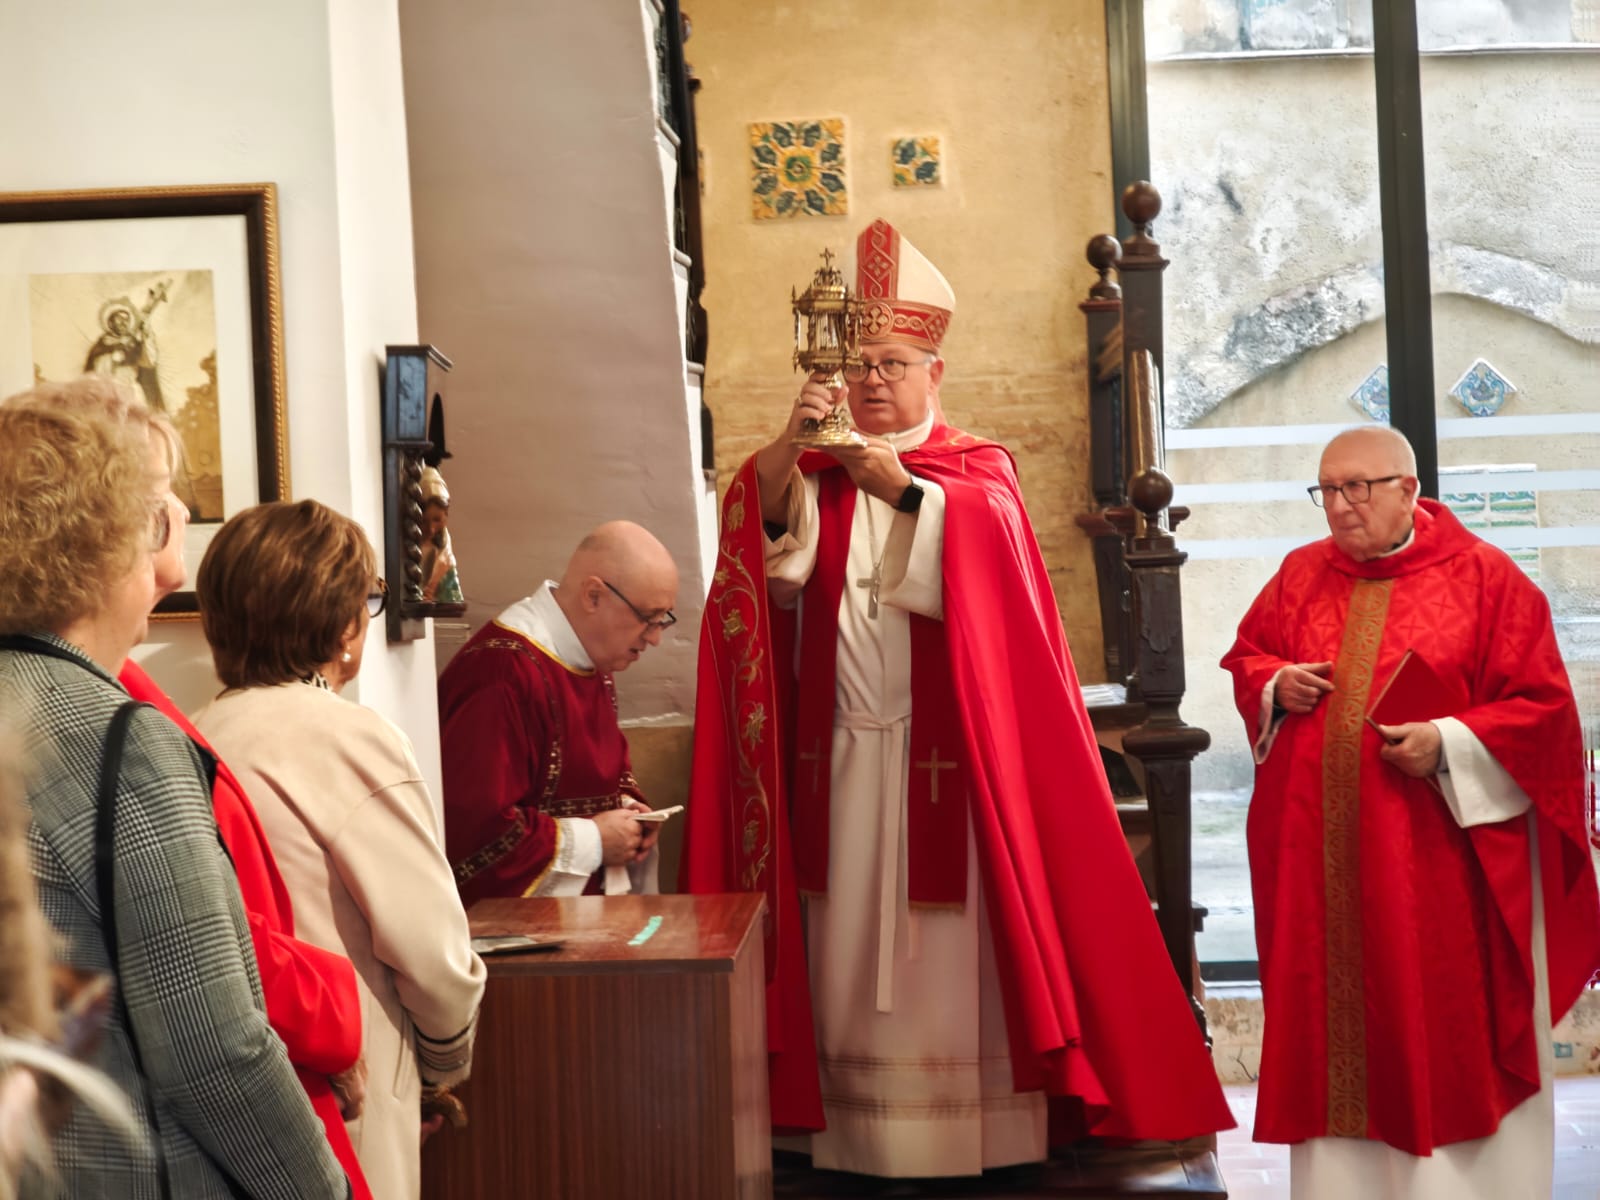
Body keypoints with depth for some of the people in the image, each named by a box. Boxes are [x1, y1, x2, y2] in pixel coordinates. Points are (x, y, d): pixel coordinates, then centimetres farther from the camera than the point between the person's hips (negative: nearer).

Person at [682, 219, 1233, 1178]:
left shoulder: (979, 470, 7)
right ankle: (861, 1133, 9)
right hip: (844, 757, 3)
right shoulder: (817, 476, 15)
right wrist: (789, 448, -21)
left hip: (951, 756, -3)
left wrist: (903, 491, -26)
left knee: (954, 945, -2)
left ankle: (982, 1132, 6)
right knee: (855, 939, 3)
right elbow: (762, 537, -5)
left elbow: (989, 544, -14)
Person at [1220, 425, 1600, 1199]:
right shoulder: (1300, 575, 8)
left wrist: (1448, 745, -19)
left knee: (1447, 1033, 2)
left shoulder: (1483, 577, -5)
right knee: (1330, 1016, 9)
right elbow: (1245, 658, 20)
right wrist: (1276, 686, -2)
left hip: (1437, 860, -4)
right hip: (1320, 856, 4)